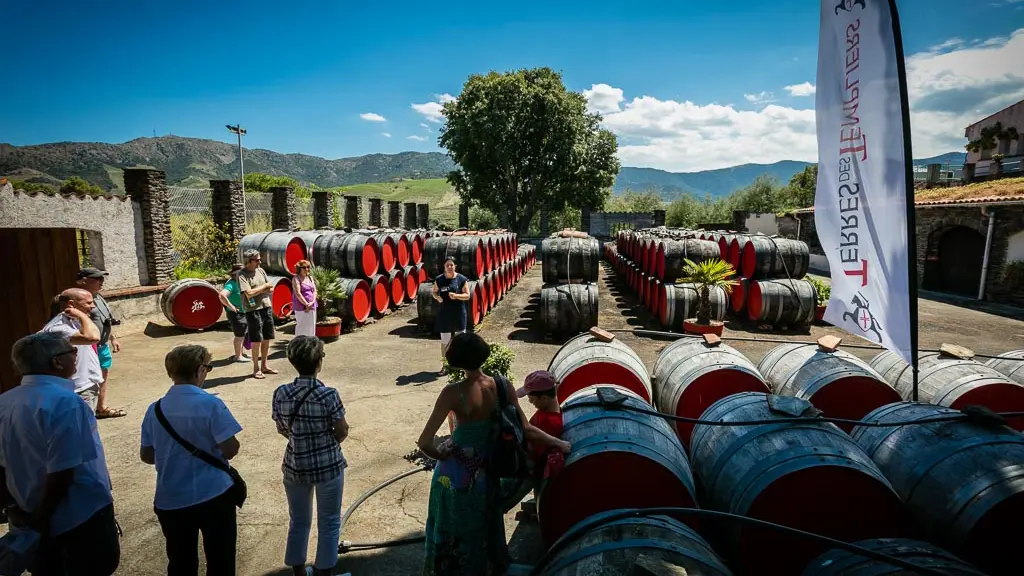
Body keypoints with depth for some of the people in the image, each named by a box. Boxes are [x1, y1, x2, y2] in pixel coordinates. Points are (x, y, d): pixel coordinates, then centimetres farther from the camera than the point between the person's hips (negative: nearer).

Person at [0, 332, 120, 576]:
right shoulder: (64, 402, -26)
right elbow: (61, 472, -26)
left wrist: (20, 509, 16)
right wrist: (40, 518, -10)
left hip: (36, 514, 8)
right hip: (81, 515, -8)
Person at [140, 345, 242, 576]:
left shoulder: (155, 409, -2)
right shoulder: (211, 404, -17)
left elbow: (146, 455, 6)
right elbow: (231, 449, -18)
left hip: (171, 501, 5)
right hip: (214, 496, -4)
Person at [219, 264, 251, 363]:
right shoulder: (231, 284, -19)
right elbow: (222, 295, -34)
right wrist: (231, 306, -27)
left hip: (244, 313, 9)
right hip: (236, 314, -9)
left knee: (243, 334, 19)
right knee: (239, 335, -2)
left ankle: (242, 352, 34)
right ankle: (238, 356, 8)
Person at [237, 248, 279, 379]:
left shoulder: (261, 271, 10)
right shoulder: (242, 274, -10)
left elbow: (271, 289, 10)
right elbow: (249, 293, -20)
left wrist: (257, 290, -8)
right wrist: (264, 286, -8)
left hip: (267, 308, 6)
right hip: (253, 310, -6)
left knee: (267, 339, 11)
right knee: (257, 341, -1)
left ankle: (264, 366, 24)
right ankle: (256, 369, 11)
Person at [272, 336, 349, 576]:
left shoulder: (281, 393, -10)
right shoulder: (329, 395, -21)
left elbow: (282, 430, 3)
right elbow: (342, 433, -13)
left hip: (294, 466, 4)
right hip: (328, 466, -4)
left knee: (298, 521, 22)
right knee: (328, 522, 15)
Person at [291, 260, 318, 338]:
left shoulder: (310, 278, 15)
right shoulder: (296, 278, -5)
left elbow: (314, 291, 8)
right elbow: (298, 293, -14)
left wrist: (312, 302, -8)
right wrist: (306, 304, -17)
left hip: (312, 307, 6)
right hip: (301, 307, -6)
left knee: (311, 326, 9)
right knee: (302, 326, -5)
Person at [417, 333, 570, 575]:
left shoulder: (453, 393, -25)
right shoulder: (503, 386, -16)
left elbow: (424, 442, -26)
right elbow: (526, 430, -11)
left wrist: (441, 455, -5)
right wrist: (560, 444, 2)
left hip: (455, 472, -4)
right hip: (486, 470, 4)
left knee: (453, 527, 22)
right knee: (482, 526, 29)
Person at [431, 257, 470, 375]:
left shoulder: (462, 279, -4)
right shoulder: (439, 280, 1)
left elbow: (467, 295, -4)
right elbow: (434, 292, 12)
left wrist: (456, 296, -22)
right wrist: (437, 297, -11)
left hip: (459, 313, -1)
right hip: (444, 314, 1)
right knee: (444, 341, 7)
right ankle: (444, 364, 18)